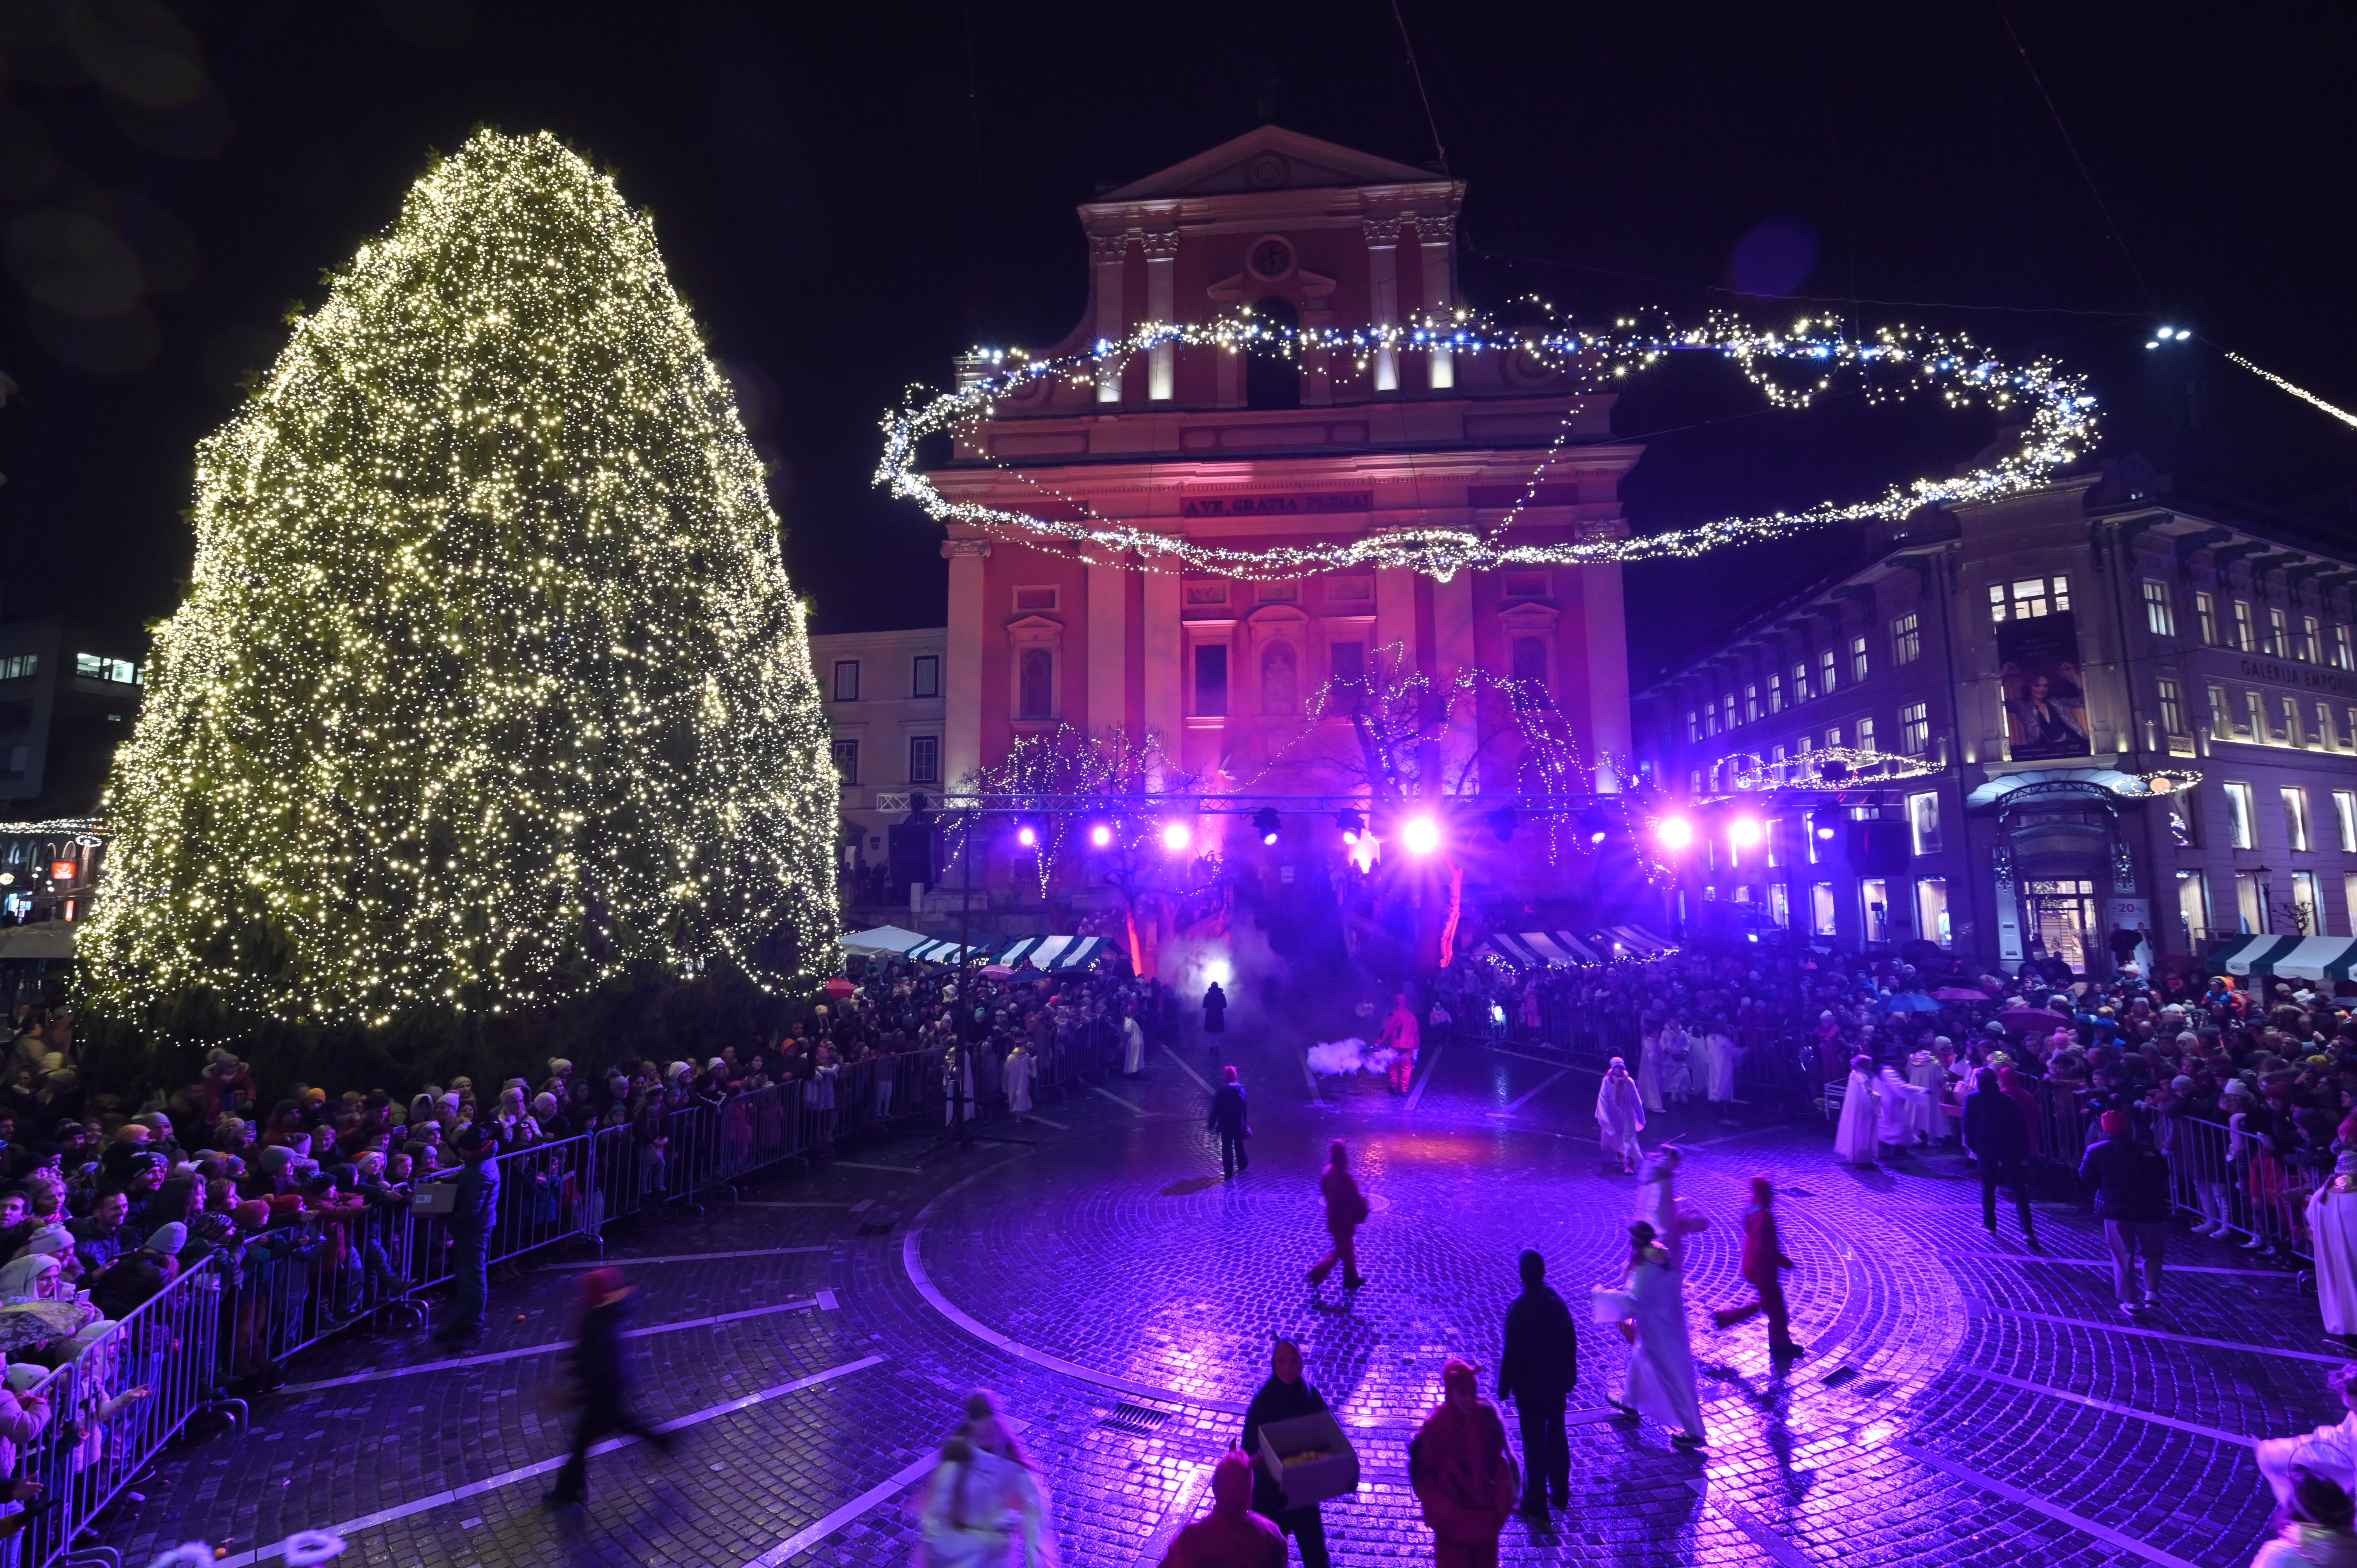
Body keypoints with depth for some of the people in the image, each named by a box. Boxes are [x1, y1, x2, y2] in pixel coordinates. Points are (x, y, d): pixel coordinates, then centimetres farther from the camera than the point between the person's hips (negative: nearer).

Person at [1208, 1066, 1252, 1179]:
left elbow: (1216, 1110, -15)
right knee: (1239, 1146, 23)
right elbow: (1245, 1109, 4)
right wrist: (1244, 1123, 17)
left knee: (1227, 1148, 7)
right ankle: (1242, 1164, 39)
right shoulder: (1241, 1090, -5)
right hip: (1239, 1125, 4)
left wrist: (1211, 1124, -5)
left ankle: (1228, 1171, 12)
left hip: (1226, 1126, -4)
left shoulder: (1221, 1091, -19)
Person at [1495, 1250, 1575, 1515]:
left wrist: (1504, 1388, -7)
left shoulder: (1519, 1308, -24)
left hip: (1530, 1387, -6)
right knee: (1557, 1437, 21)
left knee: (1534, 1444, 7)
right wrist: (1570, 1378, 18)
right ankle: (1561, 1492, 37)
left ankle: (1536, 1502, 19)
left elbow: (1512, 1352, -19)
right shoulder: (1558, 1301, -6)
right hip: (1558, 1384, 6)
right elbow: (1571, 1342, 5)